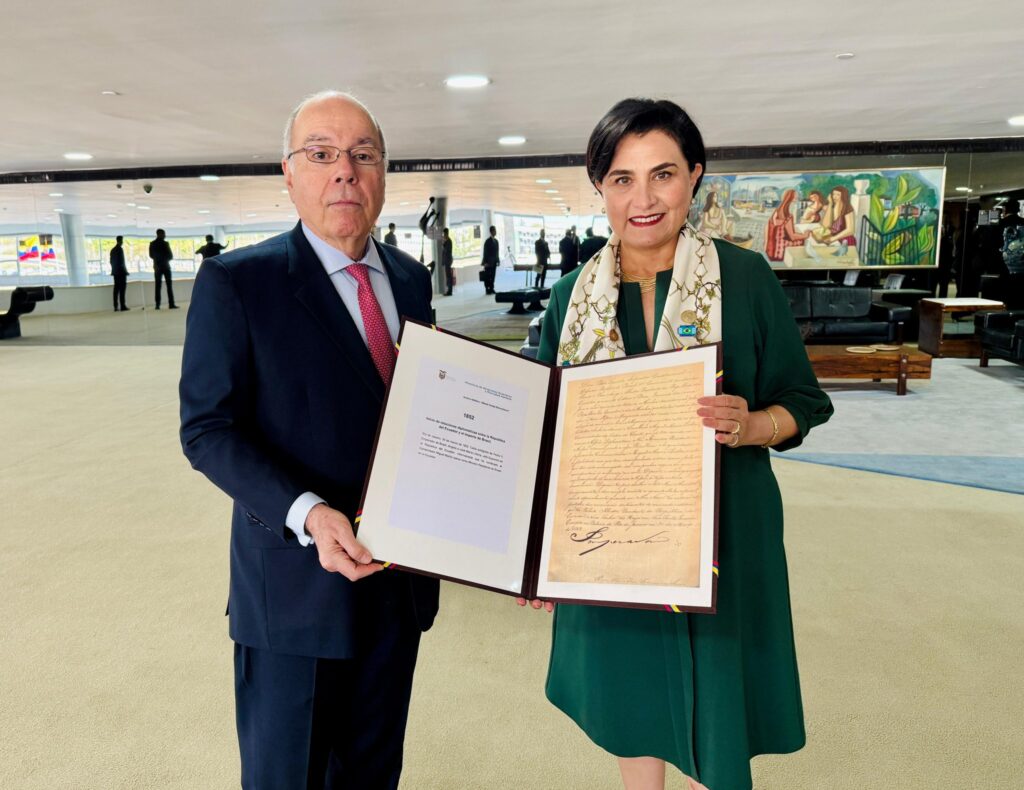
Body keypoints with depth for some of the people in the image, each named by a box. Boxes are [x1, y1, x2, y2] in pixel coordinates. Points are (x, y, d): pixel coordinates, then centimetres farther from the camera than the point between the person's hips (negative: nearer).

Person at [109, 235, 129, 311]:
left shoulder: (112, 250, 14)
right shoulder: (120, 249, -10)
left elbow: (111, 261, 15)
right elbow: (122, 261, -15)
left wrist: (114, 269, 19)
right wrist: (125, 270, -8)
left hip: (115, 272, 8)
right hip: (121, 271, -8)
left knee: (116, 289, 6)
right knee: (122, 288, -9)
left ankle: (115, 307, 4)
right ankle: (122, 306, -13)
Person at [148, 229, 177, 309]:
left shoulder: (152, 244, 3)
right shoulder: (165, 243, -10)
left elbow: (151, 255, 11)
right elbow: (171, 256, -8)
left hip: (157, 267, 4)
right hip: (165, 266, -4)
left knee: (158, 286, 6)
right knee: (169, 285, -1)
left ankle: (157, 304, 2)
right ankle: (171, 304, -6)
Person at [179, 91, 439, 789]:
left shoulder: (411, 279, 7)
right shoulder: (235, 282, -9)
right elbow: (208, 429, -12)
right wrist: (307, 514, -26)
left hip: (401, 578, 5)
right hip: (297, 584, -4)